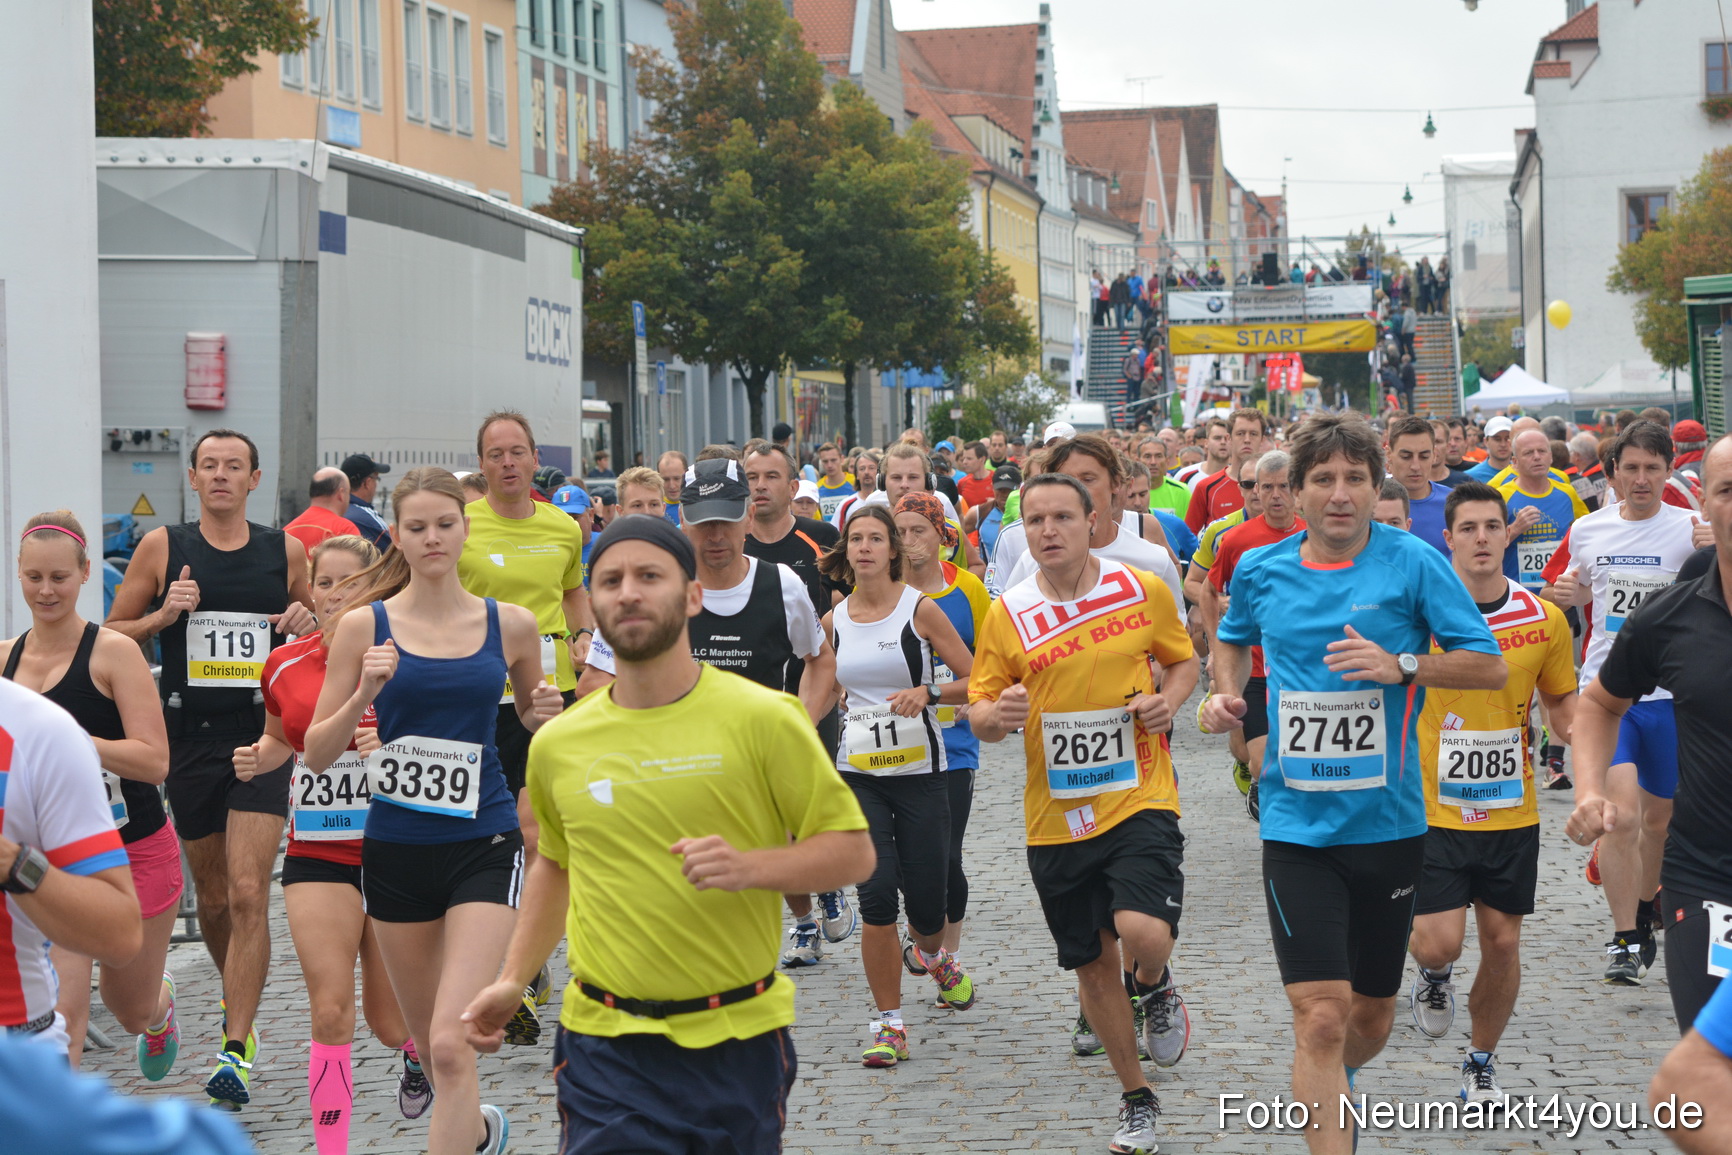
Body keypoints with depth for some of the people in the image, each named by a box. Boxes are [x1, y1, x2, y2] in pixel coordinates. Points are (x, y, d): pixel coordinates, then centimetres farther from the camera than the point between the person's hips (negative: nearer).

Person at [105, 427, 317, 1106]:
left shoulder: (286, 551, 5)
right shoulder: (163, 547, 3)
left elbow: (320, 629, 18)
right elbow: (113, 636, 8)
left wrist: (308, 622, -4)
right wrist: (163, 614, -11)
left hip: (261, 737, -1)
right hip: (188, 738, 1)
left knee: (248, 894, -13)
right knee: (212, 897, 12)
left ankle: (235, 1048, -13)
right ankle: (239, 1002, 39)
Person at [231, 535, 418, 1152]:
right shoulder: (284, 665, 3)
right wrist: (255, 759, 0)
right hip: (316, 854, 2)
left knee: (388, 1018, 8)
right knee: (331, 1012, -10)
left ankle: (416, 1052, 45)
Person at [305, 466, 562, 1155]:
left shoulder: (511, 625, 1)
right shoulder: (365, 626, -2)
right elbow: (316, 756, -2)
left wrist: (543, 713, -4)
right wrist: (363, 695, -19)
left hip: (482, 845, -2)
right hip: (395, 849, 2)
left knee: (451, 1045, -17)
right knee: (427, 1040, 17)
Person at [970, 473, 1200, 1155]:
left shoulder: (1144, 590, -2)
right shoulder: (1007, 614, -2)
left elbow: (1182, 660, 14)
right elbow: (979, 709, 4)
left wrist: (1167, 699, -7)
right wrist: (996, 715, -19)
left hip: (1139, 799, -2)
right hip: (1056, 817, 2)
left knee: (1145, 932, -24)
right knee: (1092, 966, 11)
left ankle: (1153, 986, 15)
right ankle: (1137, 1100, 32)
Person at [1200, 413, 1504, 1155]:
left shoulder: (1413, 563, -6)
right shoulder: (1261, 571, 1)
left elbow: (1489, 666, -6)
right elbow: (1232, 639, 23)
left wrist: (1403, 665, -21)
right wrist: (1226, 694, 3)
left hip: (1389, 823, 1)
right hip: (1298, 824, 0)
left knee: (1372, 1017, 16)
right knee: (1321, 1014, -13)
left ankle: (1333, 1086, 48)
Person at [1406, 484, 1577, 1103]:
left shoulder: (1545, 619, -1)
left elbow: (1563, 709, 10)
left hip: (1512, 813, 3)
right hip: (1433, 812, -2)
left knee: (1503, 942, 6)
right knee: (1438, 942, -10)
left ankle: (1481, 1062, 29)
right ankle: (1435, 978, 28)